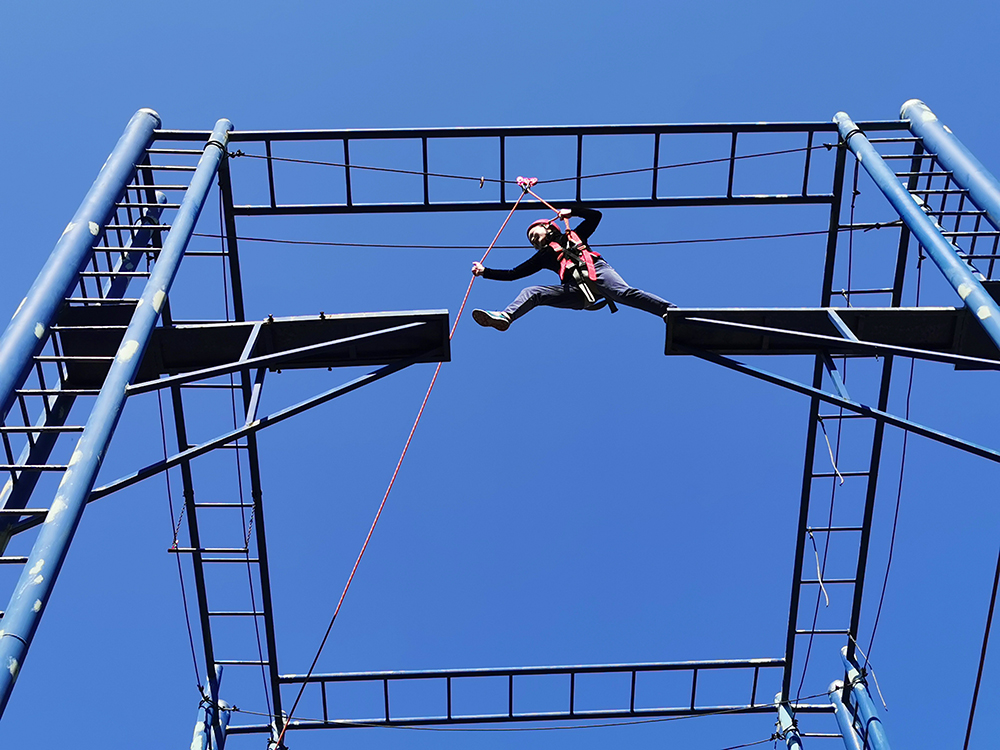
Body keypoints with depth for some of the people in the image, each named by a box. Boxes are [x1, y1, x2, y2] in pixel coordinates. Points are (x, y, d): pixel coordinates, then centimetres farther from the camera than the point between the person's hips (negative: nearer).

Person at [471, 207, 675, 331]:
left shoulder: (573, 236, 30)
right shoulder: (543, 256, 30)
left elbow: (595, 216, 28)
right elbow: (512, 274, 27)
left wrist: (571, 212, 22)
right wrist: (485, 272, 21)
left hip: (596, 271, -2)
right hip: (576, 290, 2)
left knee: (626, 293, -28)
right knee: (531, 292, -15)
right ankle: (504, 317, -37)